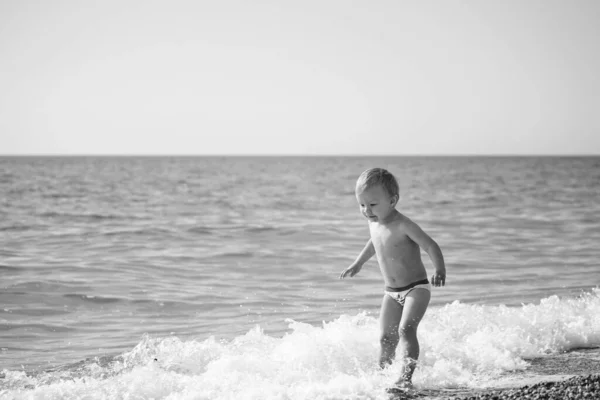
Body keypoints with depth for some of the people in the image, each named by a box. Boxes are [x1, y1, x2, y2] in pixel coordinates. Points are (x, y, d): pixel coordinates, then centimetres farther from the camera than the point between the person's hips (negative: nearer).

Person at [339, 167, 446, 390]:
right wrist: (358, 263, 33)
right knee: (386, 338, 2)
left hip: (416, 288, -7)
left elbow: (430, 246, -24)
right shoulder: (373, 222, 4)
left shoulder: (402, 225, -20)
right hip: (392, 293, 7)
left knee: (406, 329, -24)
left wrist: (440, 270, -39)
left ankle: (406, 377, -25)